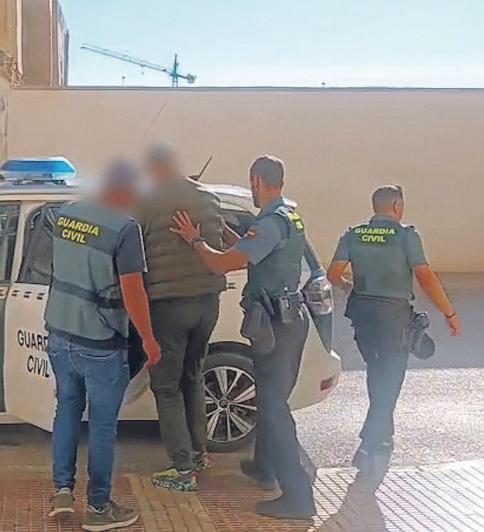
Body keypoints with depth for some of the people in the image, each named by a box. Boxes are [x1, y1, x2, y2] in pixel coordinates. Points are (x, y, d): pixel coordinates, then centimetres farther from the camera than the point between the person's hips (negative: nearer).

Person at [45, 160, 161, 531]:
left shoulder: (67, 214, 3)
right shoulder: (125, 227, -19)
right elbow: (132, 292, -20)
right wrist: (149, 340, -10)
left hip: (60, 333, 6)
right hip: (100, 343, -6)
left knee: (68, 408, 22)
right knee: (102, 424, 6)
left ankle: (63, 490, 23)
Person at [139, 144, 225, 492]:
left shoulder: (146, 205, -11)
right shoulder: (210, 200, 5)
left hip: (168, 303, -6)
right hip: (208, 300, 6)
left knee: (167, 388, 5)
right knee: (193, 378, 23)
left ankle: (184, 469, 4)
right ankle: (199, 452, 31)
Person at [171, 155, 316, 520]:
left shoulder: (271, 223, -19)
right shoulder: (290, 216, 12)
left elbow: (223, 264, -22)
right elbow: (250, 252, 24)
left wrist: (195, 240, -6)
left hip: (276, 321, -10)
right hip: (290, 316, 10)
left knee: (273, 405, -8)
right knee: (271, 398, 23)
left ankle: (297, 497, -8)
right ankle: (265, 467, 39)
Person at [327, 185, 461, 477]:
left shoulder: (353, 235, 4)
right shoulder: (406, 235, -8)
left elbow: (333, 274, -2)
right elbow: (426, 277, -15)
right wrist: (450, 313, -8)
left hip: (362, 311, 5)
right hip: (393, 314, -5)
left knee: (377, 375, 22)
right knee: (389, 381, -2)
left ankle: (382, 438, 32)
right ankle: (368, 449, -10)